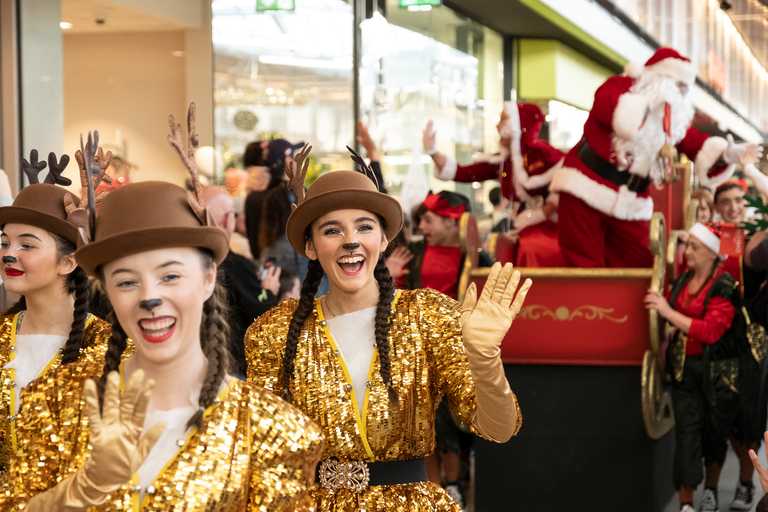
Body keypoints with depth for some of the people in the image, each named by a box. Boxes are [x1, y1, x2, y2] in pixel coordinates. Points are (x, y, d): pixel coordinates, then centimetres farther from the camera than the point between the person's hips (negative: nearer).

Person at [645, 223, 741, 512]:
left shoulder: (724, 287, -13)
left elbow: (710, 331, -24)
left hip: (717, 370, -4)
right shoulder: (683, 280, 5)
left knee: (715, 432, 12)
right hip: (684, 367, 4)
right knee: (686, 433, -2)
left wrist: (669, 312, -22)